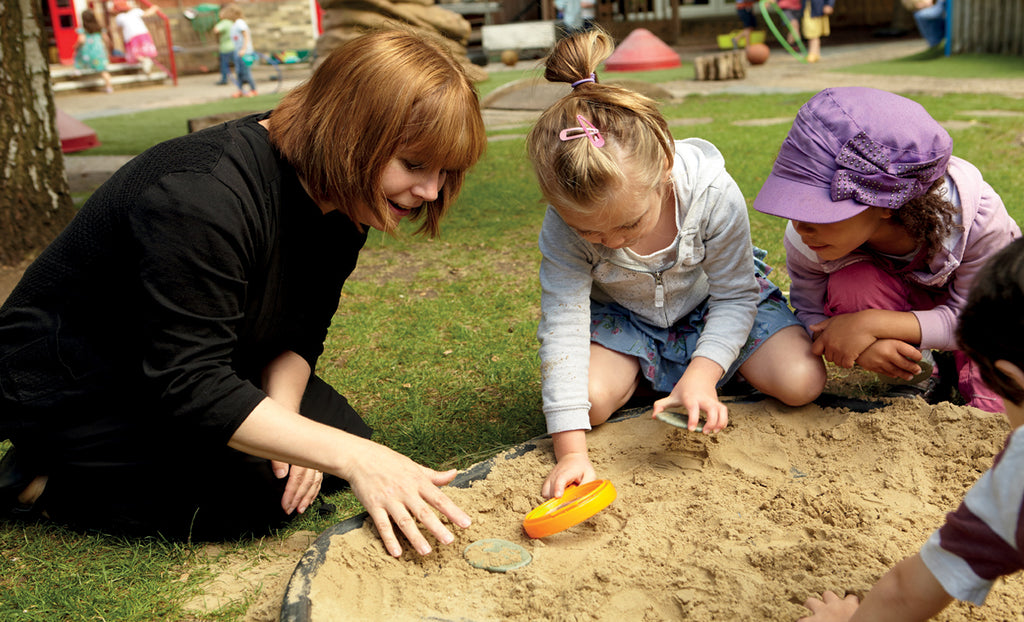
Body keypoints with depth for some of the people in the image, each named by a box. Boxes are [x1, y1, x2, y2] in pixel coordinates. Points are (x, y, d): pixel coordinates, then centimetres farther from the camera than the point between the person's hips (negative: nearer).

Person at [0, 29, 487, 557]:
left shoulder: (342, 201, -8)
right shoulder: (203, 197, -36)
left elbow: (301, 332, -3)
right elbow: (189, 386, -37)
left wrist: (282, 410, -24)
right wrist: (353, 457, -42)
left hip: (181, 366, 9)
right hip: (66, 389, -8)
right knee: (258, 494, -21)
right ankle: (43, 482, -2)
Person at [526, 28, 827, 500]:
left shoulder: (714, 195, -32)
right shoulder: (564, 224, -31)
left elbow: (734, 297, -20)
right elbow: (563, 327, -30)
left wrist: (701, 374, -35)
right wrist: (570, 449, -35)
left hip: (712, 306, 0)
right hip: (621, 318, 0)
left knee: (802, 382, -17)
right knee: (589, 398, -27)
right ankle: (638, 373, 7)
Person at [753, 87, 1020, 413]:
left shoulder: (977, 216, -37)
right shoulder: (806, 242, -30)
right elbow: (810, 314, -16)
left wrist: (872, 324, -42)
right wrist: (863, 348, -40)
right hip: (900, 297, 2)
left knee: (998, 409, -28)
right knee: (850, 284, -34)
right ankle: (913, 371, -9)